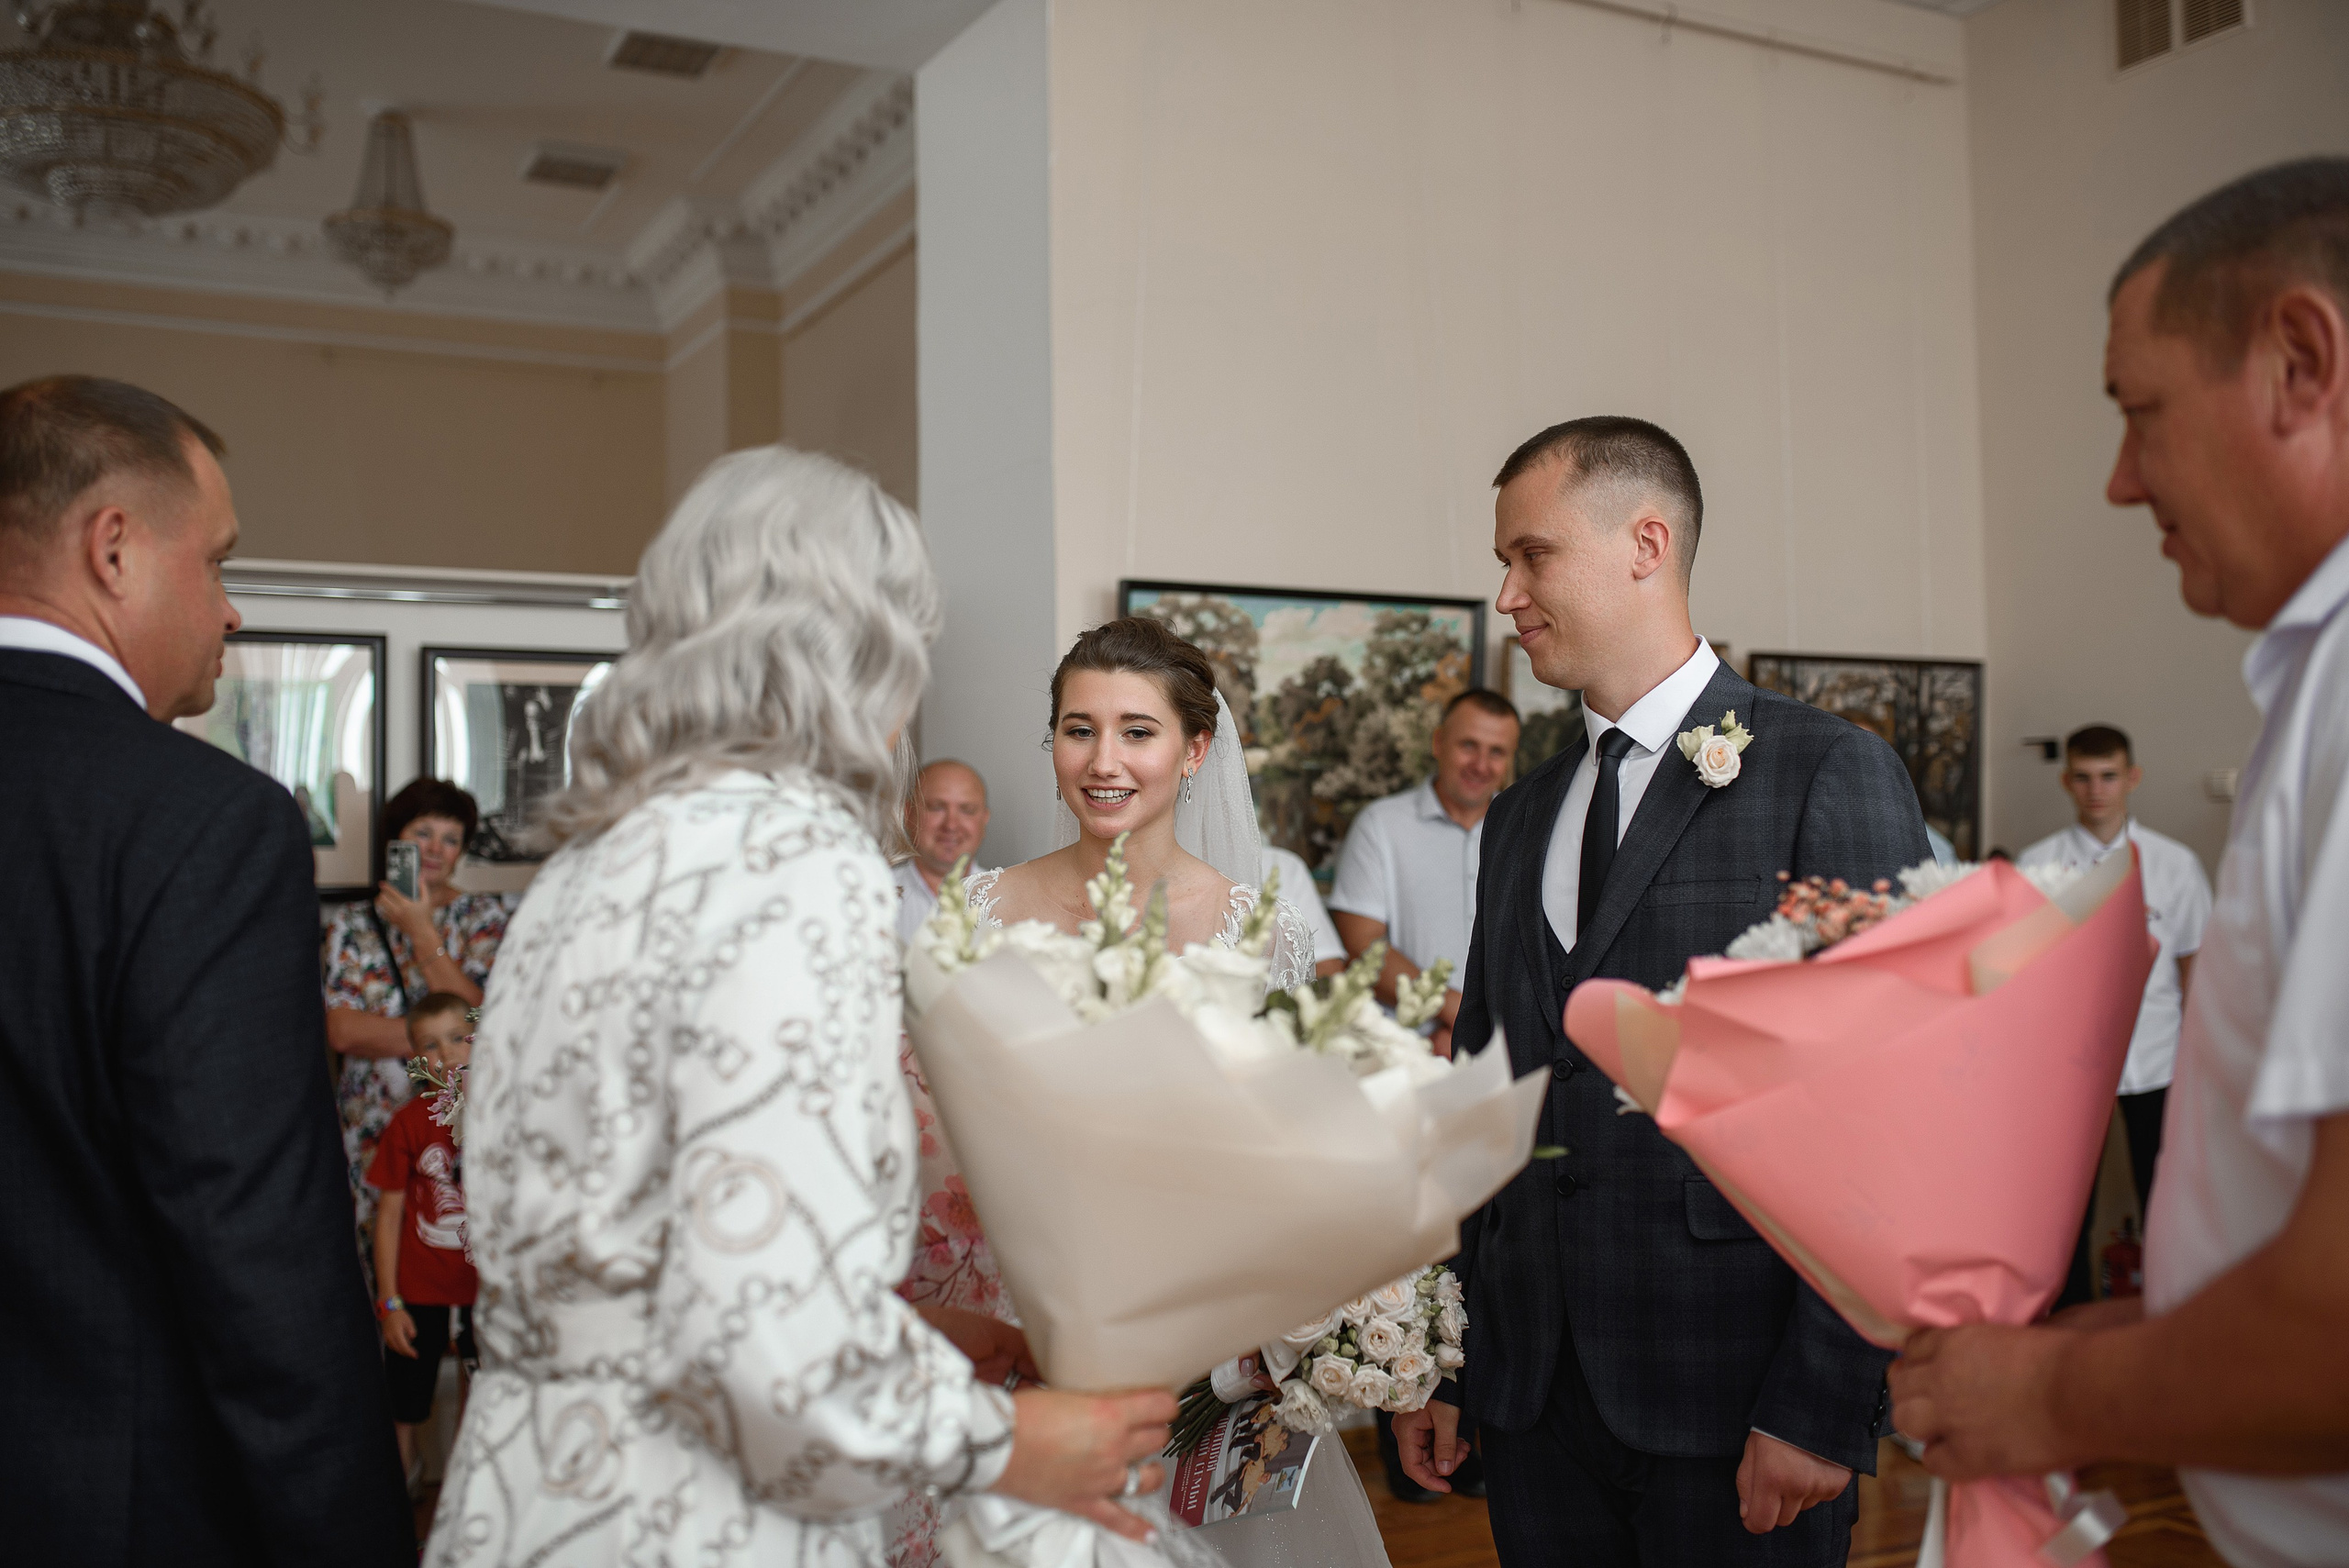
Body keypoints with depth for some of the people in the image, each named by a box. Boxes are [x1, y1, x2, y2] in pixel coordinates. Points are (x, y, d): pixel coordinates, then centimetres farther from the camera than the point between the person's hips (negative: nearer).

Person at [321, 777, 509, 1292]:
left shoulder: (484, 915, 5)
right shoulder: (352, 925, 8)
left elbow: (477, 1014, -8)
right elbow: (342, 1031, -5)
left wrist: (422, 932, -11)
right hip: (377, 1127, 1)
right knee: (384, 1266, 0)